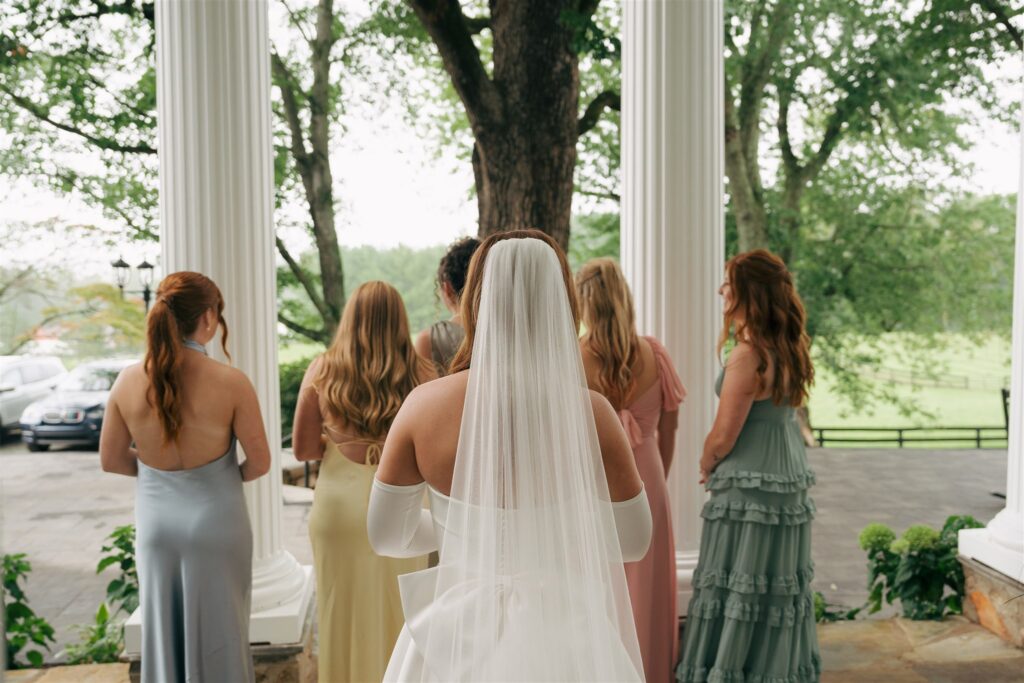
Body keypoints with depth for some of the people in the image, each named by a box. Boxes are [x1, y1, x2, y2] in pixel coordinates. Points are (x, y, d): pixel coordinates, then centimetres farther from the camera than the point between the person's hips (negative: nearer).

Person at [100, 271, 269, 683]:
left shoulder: (128, 381, -10)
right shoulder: (231, 383, -20)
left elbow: (111, 460, 0)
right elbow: (260, 463, -12)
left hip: (155, 523, 3)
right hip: (215, 521, -3)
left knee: (162, 631, 19)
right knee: (218, 633, 14)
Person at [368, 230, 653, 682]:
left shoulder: (424, 405, -13)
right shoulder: (590, 411, -15)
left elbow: (387, 536, -1)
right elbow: (633, 541, -3)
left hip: (457, 634, 1)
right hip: (562, 634, 0)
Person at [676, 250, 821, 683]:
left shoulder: (748, 356, -20)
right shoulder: (790, 350, 5)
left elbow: (723, 438, -18)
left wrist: (706, 467, 3)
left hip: (749, 489, -9)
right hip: (790, 484, 9)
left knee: (736, 596, 2)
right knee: (781, 586, 18)